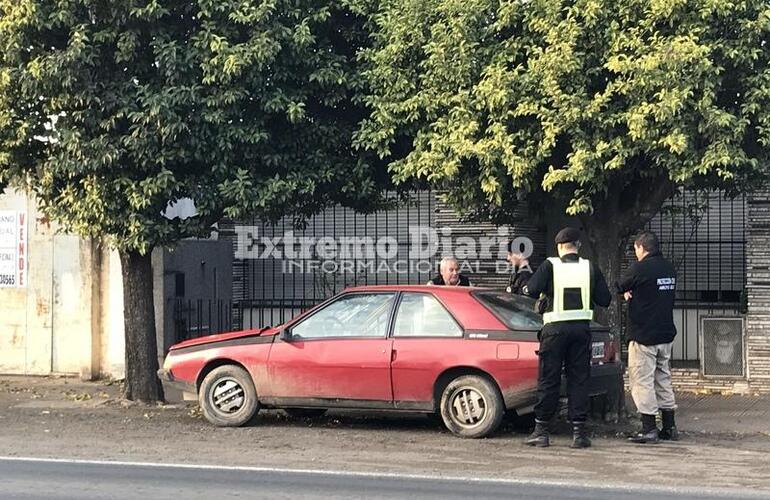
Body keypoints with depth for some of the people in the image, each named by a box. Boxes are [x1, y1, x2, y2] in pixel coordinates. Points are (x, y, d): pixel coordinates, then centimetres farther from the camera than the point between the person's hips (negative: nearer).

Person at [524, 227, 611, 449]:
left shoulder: (550, 266, -4)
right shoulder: (591, 268, 4)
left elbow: (532, 290, -11)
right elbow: (604, 299, 4)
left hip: (555, 328, -2)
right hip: (581, 328, 2)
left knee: (548, 380, 5)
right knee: (579, 380, 6)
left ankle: (542, 431, 8)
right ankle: (579, 432, 3)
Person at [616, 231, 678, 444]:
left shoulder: (640, 268, -14)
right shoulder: (669, 269, 9)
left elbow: (619, 287, -3)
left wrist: (628, 291, 16)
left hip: (643, 336, -7)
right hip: (665, 334, 8)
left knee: (642, 380, -3)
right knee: (663, 380, 14)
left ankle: (649, 428, -5)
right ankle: (669, 427, 16)